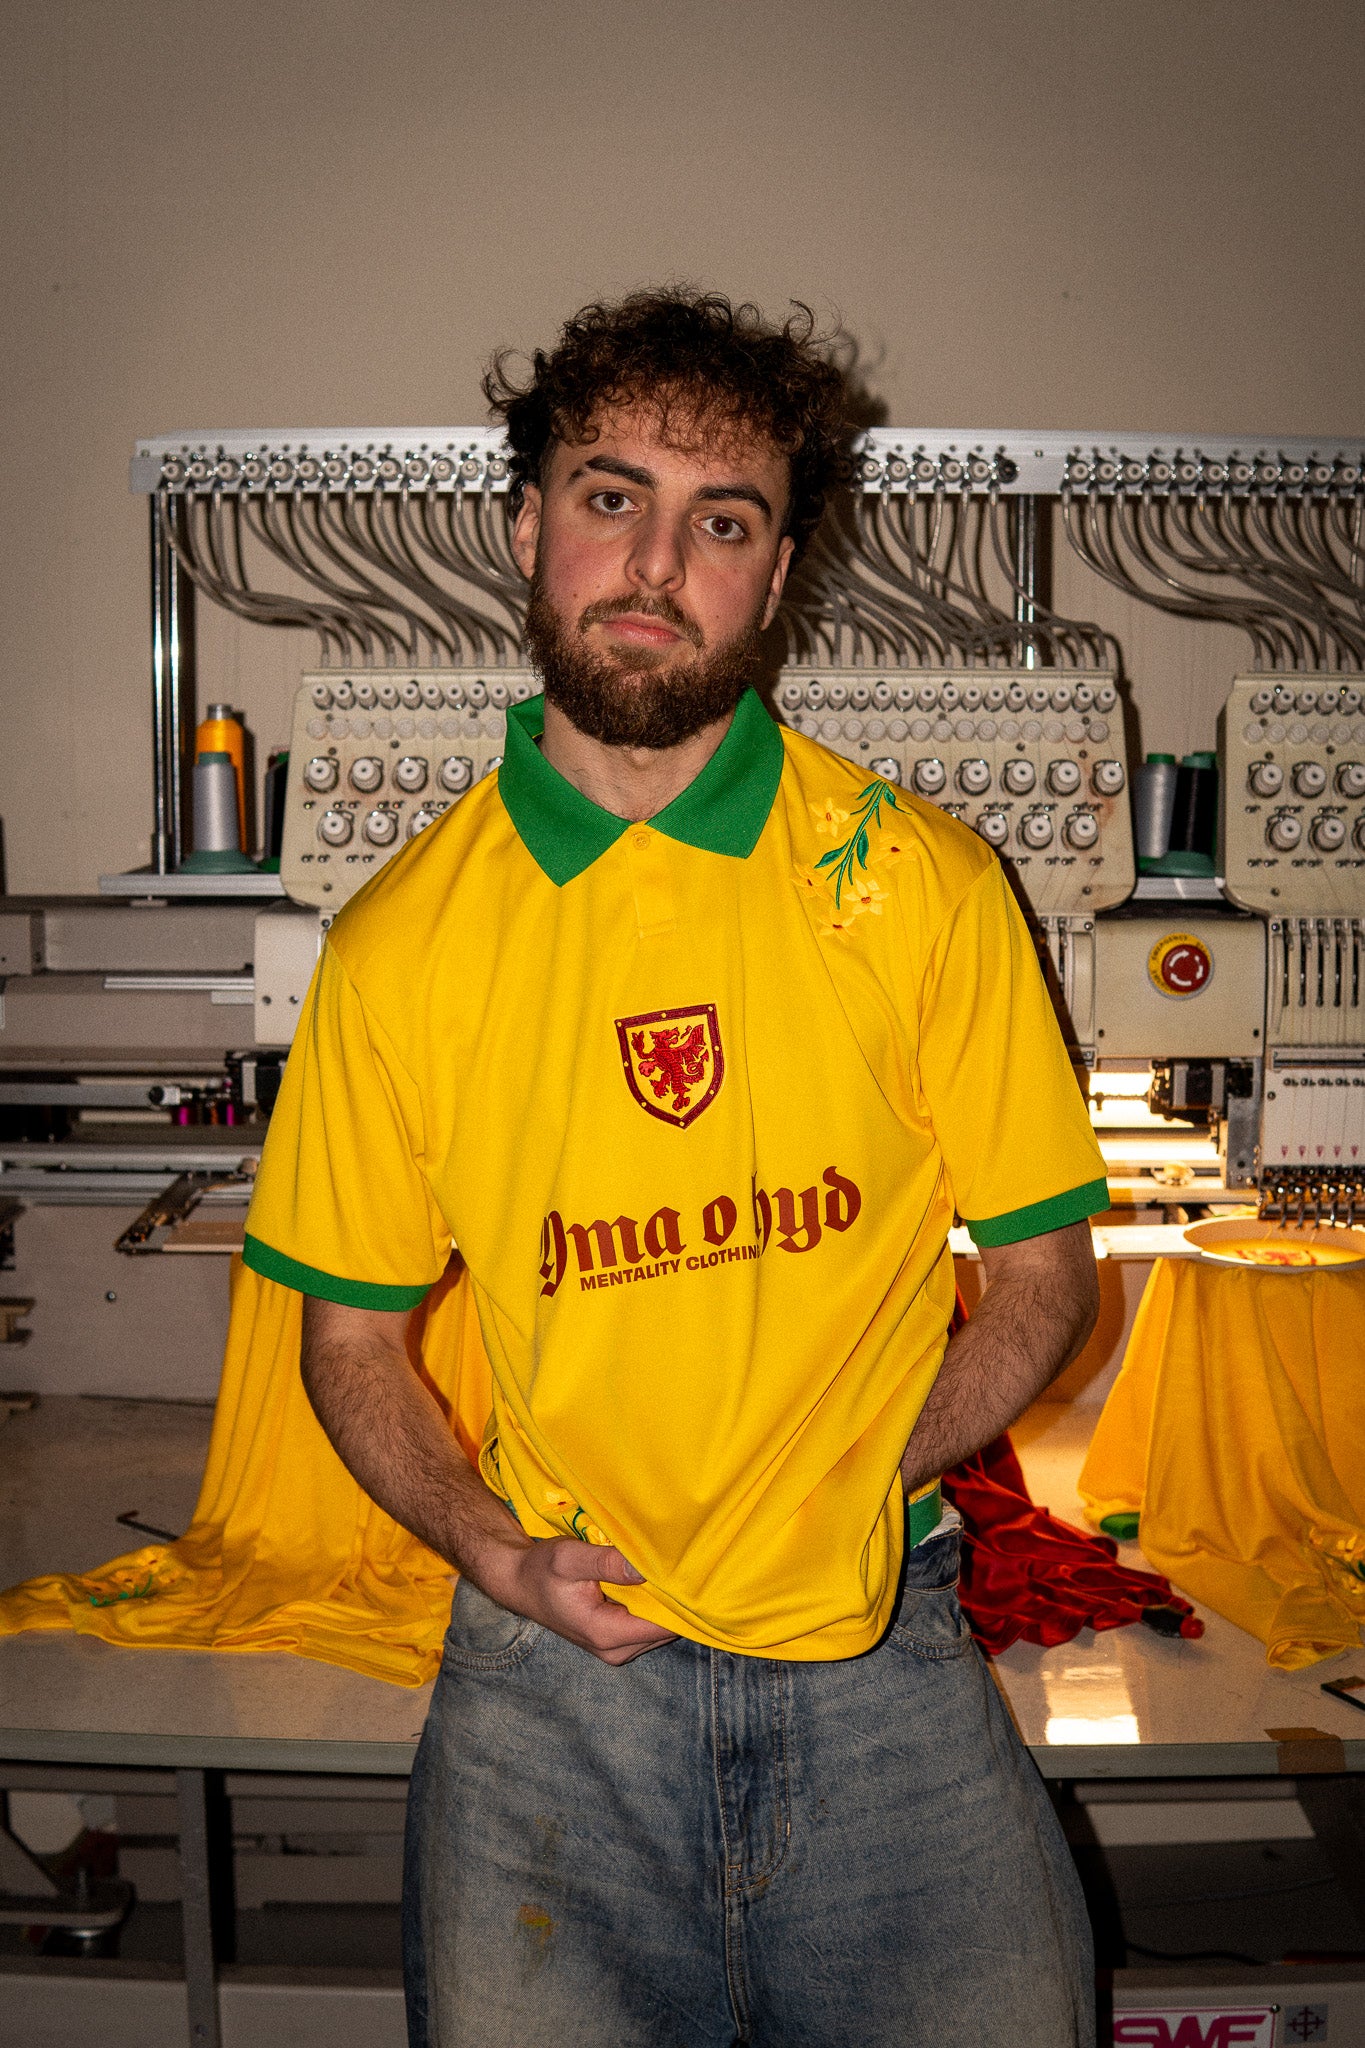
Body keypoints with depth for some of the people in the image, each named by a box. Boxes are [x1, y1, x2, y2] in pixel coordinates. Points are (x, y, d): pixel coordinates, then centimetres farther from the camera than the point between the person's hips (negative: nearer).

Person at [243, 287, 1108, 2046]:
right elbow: (350, 1333, 7)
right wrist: (494, 1546, -7)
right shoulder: (399, 942, -2)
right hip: (552, 1662, 0)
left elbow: (1043, 1271, 3)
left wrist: (858, 1477, -10)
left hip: (877, 1655, 1)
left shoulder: (922, 882, -4)